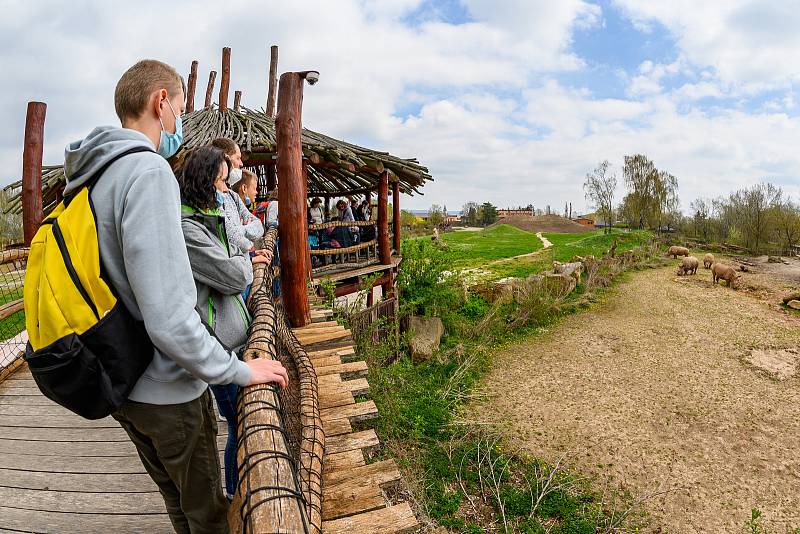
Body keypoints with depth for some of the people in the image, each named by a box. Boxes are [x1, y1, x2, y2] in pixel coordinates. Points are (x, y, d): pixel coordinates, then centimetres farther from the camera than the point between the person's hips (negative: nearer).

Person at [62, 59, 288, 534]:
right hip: (166, 389, -8)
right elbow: (169, 319, -31)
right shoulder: (147, 170, -25)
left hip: (120, 383, 8)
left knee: (175, 495, 29)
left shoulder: (87, 176, 4)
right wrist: (240, 370, -19)